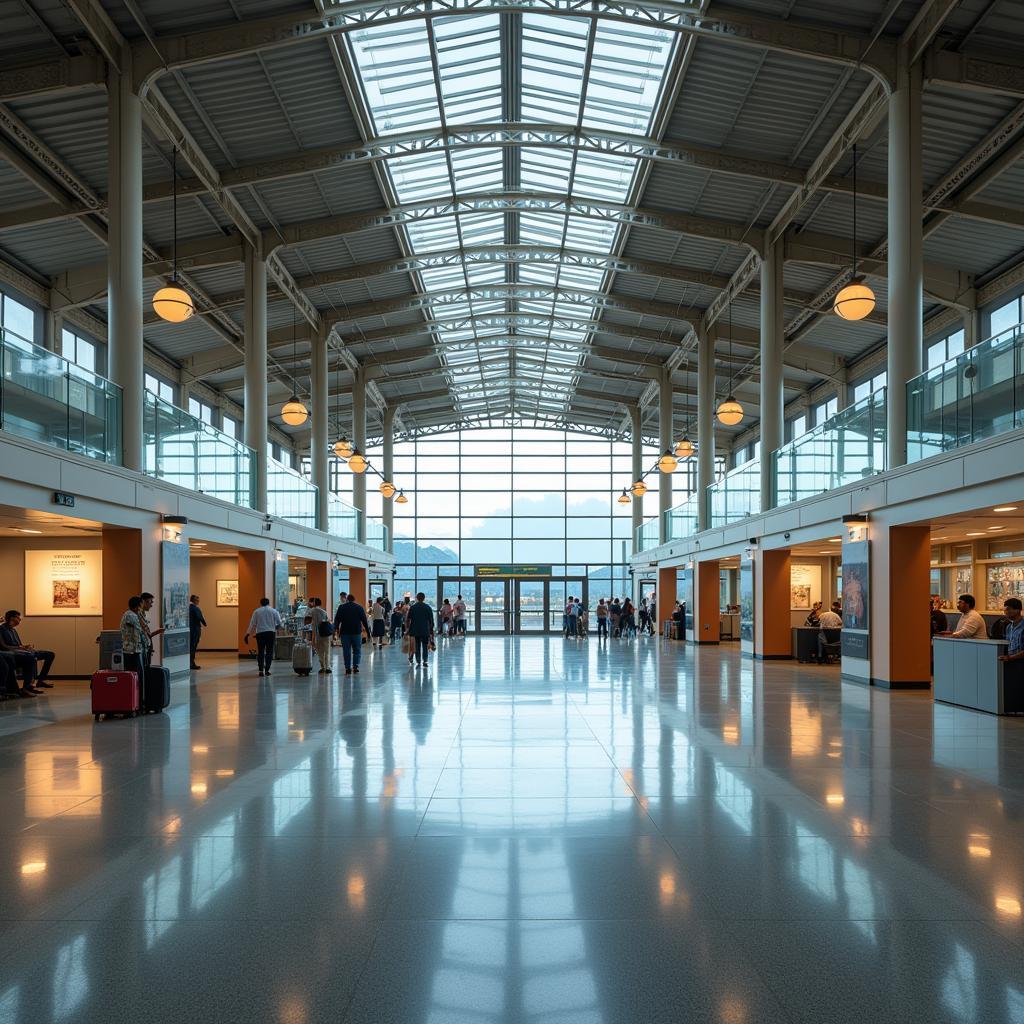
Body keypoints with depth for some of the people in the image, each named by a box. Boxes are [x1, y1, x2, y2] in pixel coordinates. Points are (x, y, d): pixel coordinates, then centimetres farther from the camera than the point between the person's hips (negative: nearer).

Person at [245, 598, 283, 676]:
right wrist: (282, 626, 25)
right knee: (269, 652, 6)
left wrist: (248, 634, 4)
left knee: (260, 652, 6)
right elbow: (280, 623, 4)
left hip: (260, 633, 0)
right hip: (271, 633, 0)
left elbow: (252, 624, 3)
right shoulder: (274, 611, 8)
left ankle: (261, 670, -2)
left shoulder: (257, 611, 8)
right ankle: (267, 670, 2)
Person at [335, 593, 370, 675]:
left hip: (345, 632, 1)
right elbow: (364, 620, 1)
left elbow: (337, 620, 4)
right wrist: (368, 631, 5)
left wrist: (337, 630, 10)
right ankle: (355, 666, -5)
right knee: (357, 650, 7)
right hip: (357, 632, -1)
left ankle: (348, 669, 2)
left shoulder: (341, 607, 6)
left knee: (346, 651, 4)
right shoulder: (359, 607, 3)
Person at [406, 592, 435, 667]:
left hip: (415, 630, 1)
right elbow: (431, 620, 0)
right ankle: (424, 661, -2)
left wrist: (408, 628, 10)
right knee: (425, 646, 5)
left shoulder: (412, 607, 0)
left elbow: (408, 620, 2)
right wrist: (431, 630, 8)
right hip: (425, 630, -1)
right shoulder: (428, 607, -2)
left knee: (417, 646, 8)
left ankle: (418, 661, 5)